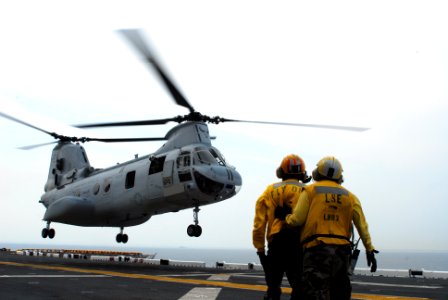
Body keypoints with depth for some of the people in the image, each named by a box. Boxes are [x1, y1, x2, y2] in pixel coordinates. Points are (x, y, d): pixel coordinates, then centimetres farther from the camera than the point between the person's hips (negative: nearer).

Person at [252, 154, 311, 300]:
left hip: (276, 243, 2)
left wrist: (260, 247, 8)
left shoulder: (270, 191, 9)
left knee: (273, 285, 14)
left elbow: (259, 222, 3)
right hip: (300, 243, -1)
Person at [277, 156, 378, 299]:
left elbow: (297, 219, -3)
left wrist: (285, 216, 18)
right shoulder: (349, 196, 13)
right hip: (342, 249, 5)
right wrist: (370, 250, 14)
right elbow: (362, 225, 9)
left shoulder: (310, 191, 2)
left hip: (316, 248, -4)